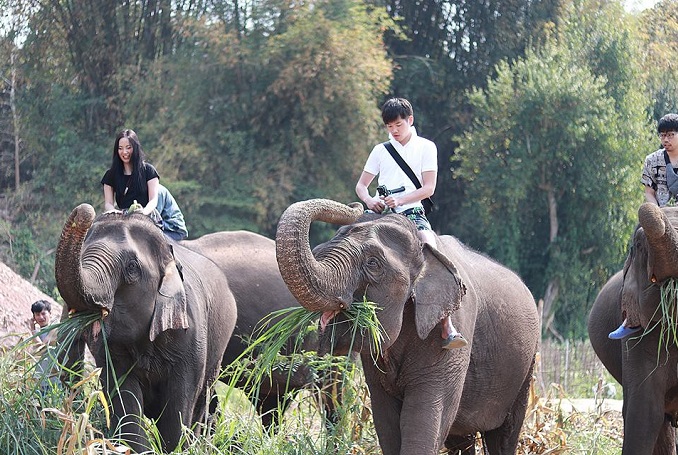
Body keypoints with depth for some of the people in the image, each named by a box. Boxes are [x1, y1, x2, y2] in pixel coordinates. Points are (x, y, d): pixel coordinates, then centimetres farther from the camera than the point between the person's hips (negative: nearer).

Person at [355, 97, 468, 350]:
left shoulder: (425, 147, 10)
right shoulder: (380, 150, 19)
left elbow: (428, 188, 1)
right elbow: (361, 185, 17)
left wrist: (400, 200, -15)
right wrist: (369, 200, -7)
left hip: (412, 212, -2)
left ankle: (447, 328, -33)